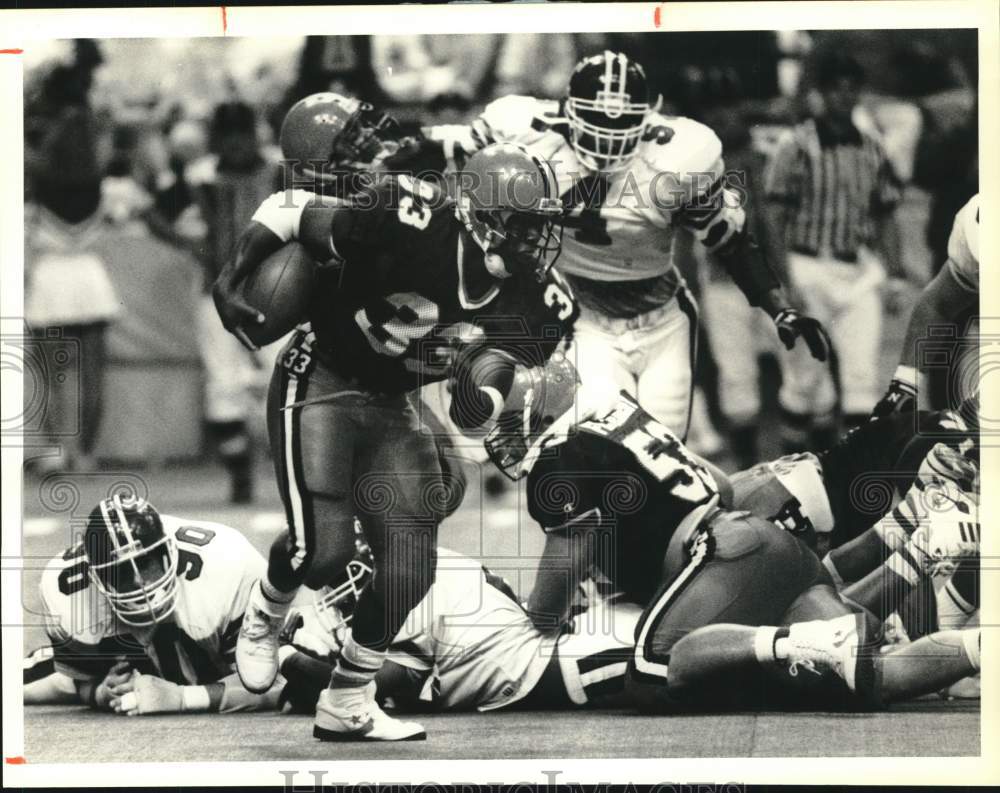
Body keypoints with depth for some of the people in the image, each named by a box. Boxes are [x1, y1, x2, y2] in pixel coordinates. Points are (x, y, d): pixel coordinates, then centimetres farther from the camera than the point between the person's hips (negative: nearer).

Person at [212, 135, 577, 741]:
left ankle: (346, 707, 17)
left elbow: (473, 412, -5)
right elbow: (290, 210, -17)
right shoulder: (408, 230, -30)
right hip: (319, 387, -6)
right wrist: (231, 283, -17)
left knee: (411, 567, -1)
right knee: (323, 548, -16)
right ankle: (263, 621, 21)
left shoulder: (531, 303, -13)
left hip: (390, 405, 6)